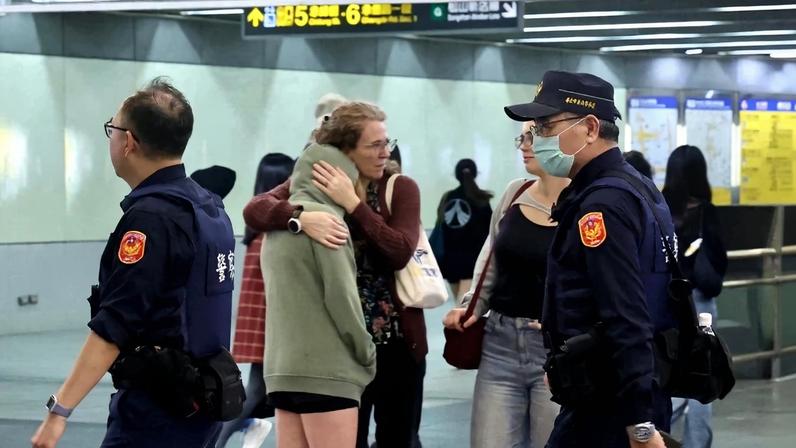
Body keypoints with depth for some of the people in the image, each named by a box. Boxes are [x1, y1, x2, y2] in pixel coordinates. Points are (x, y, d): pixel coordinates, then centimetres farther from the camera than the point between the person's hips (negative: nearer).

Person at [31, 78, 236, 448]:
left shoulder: (150, 218, -17)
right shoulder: (211, 208, 12)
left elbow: (113, 327, -21)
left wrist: (60, 409, -21)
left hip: (156, 407, -9)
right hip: (201, 400, 9)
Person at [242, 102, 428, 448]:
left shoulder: (401, 188, -1)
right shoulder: (313, 184, 0)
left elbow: (400, 252, -17)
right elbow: (254, 210, -15)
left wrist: (352, 203, -21)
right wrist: (301, 218, -34)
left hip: (397, 340, 1)